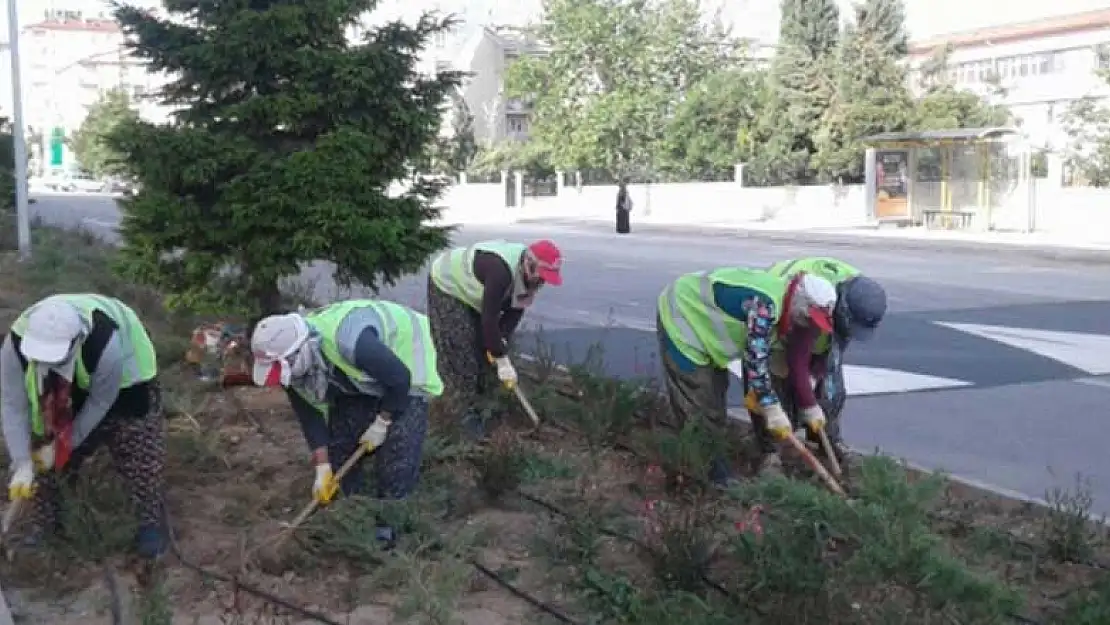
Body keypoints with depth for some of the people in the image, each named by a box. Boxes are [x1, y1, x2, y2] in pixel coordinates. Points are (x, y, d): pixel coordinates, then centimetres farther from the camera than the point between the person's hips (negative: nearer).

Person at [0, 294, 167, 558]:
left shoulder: (106, 346, -46)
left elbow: (100, 402, -28)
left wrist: (64, 444, -20)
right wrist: (23, 464, -29)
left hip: (125, 377, -4)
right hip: (68, 385, 4)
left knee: (138, 454, -3)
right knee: (44, 448, 5)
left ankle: (153, 523, 16)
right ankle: (43, 523, 26)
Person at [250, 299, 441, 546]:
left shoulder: (348, 341, -44)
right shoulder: (293, 362, -20)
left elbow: (399, 379, -31)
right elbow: (309, 414, -9)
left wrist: (382, 423, -18)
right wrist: (323, 468, -11)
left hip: (404, 365, -7)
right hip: (358, 377, 7)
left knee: (397, 454, -15)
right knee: (340, 444, 3)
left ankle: (388, 526, 0)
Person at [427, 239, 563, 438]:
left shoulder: (530, 274, -15)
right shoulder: (501, 271, -42)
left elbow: (515, 310, -6)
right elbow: (489, 318, -38)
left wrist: (501, 341, -20)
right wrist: (503, 361, -33)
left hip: (472, 289, 8)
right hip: (447, 286, -8)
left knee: (485, 345, 8)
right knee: (460, 354, -10)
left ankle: (486, 398, 21)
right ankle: (469, 411, -1)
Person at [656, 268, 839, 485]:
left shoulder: (778, 304, 0)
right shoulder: (763, 304, -31)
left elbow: (761, 356, 11)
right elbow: (756, 358, -30)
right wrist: (773, 409, -24)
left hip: (699, 317, 10)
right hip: (681, 317, -10)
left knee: (715, 391, 16)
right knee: (698, 403, -8)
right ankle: (714, 473, 0)